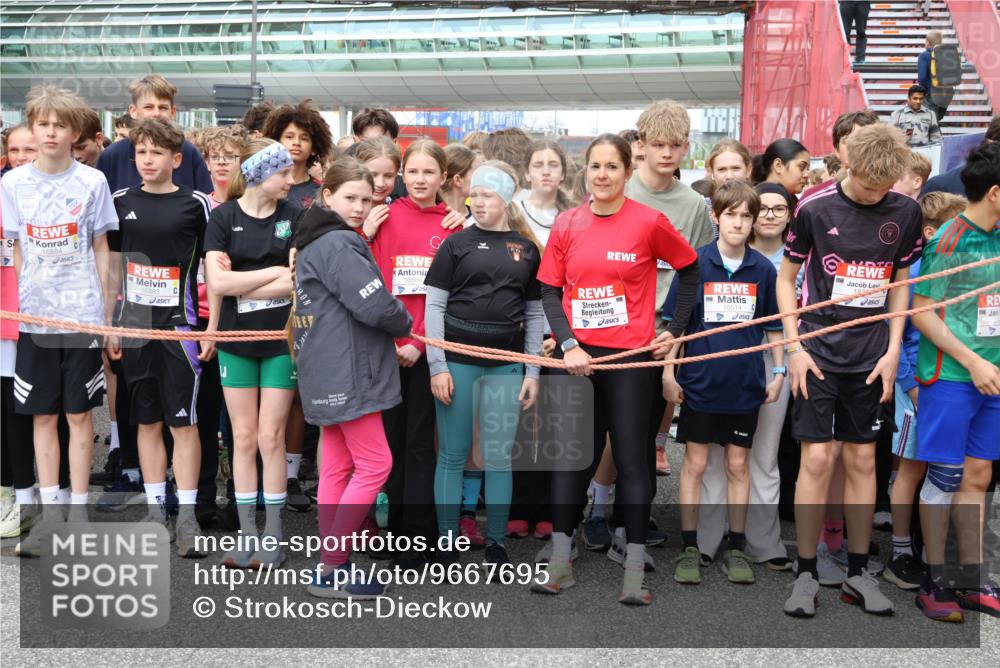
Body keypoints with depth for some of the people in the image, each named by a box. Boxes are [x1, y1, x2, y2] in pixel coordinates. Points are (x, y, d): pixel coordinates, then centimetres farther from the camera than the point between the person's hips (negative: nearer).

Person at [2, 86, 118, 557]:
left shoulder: (92, 182, -1)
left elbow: (101, 250, 3)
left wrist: (108, 316, 1)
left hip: (82, 314, -2)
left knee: (79, 413, 5)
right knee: (42, 415, 6)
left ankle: (78, 512, 14)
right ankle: (50, 516, 15)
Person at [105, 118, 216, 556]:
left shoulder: (196, 204, 0)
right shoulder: (121, 202, 8)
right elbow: (113, 267, 13)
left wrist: (212, 328, -5)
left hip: (180, 325, -3)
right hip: (134, 324, 3)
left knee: (183, 421, -3)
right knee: (147, 422, 8)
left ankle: (186, 516, 3)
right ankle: (155, 510, 16)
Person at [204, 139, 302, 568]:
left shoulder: (294, 217, 0)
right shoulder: (223, 218, -2)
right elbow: (217, 282, -12)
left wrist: (240, 285, -10)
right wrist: (274, 272, -10)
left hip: (282, 340, 0)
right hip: (236, 341, 1)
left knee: (271, 438, 3)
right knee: (244, 438, 7)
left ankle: (273, 532, 15)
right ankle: (247, 533, 17)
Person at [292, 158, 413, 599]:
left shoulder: (312, 244, 16)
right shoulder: (339, 244, -15)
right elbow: (374, 305, -21)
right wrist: (404, 323, -1)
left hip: (329, 372, 10)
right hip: (346, 371, -10)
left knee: (337, 467, 11)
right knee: (374, 464, -5)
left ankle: (330, 565, 16)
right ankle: (331, 570, -2)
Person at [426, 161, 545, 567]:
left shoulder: (527, 249, 9)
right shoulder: (457, 244, 4)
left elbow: (534, 314, 11)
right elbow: (434, 306, 0)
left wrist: (533, 372, 5)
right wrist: (437, 365, -8)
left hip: (506, 364, 2)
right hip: (457, 359, -1)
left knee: (499, 457, 4)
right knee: (453, 455, 4)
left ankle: (496, 545, 15)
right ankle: (447, 544, 14)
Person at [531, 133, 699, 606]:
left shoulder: (649, 222, -5)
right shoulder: (567, 224, 4)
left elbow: (690, 269, 7)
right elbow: (550, 291, 6)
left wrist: (676, 329, 4)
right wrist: (568, 345, -7)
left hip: (630, 356, -3)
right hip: (575, 356, 3)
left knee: (632, 459, 2)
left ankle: (634, 573, 10)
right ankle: (559, 564, 19)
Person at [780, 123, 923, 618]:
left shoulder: (904, 212, 2)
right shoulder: (815, 208, -6)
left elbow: (900, 284, 11)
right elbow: (786, 278, 2)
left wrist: (893, 350, 2)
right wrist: (794, 346, -6)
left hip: (872, 356, 3)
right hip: (819, 350, -3)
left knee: (862, 459, 8)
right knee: (817, 457, -5)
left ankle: (858, 573, 19)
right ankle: (806, 574, 7)